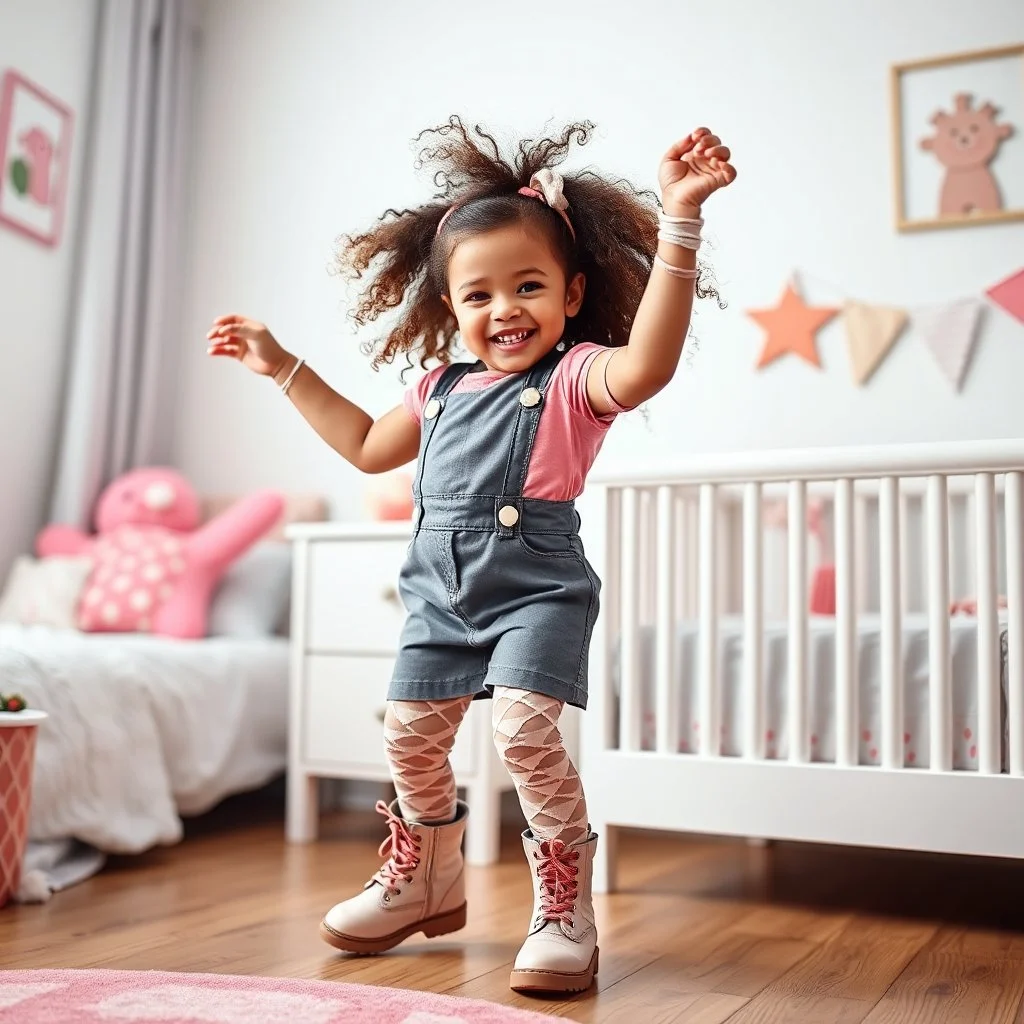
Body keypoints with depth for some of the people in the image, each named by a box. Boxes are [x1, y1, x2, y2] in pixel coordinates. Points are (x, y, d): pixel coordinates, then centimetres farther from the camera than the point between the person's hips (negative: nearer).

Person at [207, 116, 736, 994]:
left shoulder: (575, 377, -7)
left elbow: (647, 363, -31)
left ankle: (565, 906, -2)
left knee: (524, 726, -21)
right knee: (410, 735, 12)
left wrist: (680, 221, -40)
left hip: (535, 584, -6)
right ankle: (424, 883, 36)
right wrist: (283, 368, 29)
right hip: (442, 590, 7)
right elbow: (368, 446, 29)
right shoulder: (443, 389, 13)